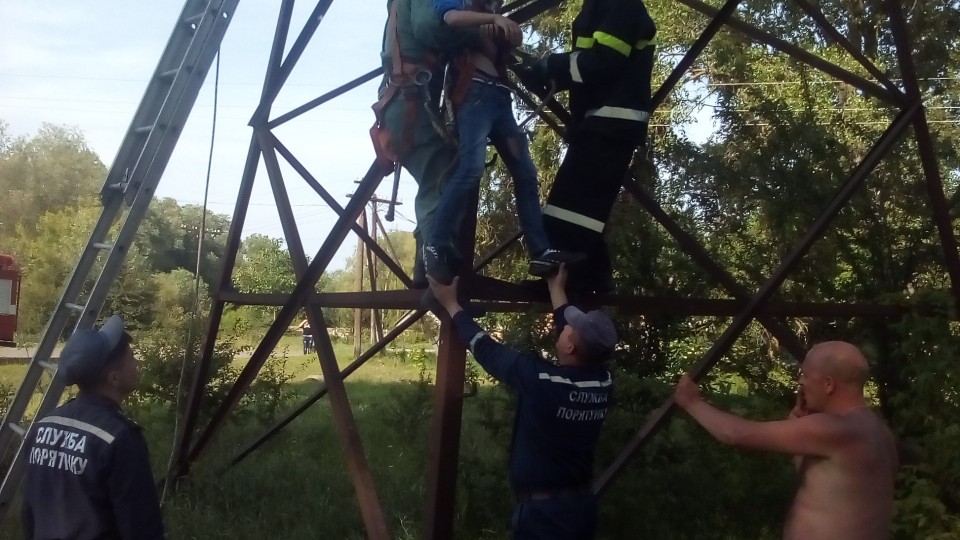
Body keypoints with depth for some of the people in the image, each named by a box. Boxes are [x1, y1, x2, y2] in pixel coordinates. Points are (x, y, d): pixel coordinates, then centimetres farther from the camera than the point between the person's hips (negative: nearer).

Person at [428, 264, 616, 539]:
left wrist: (451, 304, 5)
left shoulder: (539, 379, -22)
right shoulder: (603, 383, -7)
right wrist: (556, 288, 24)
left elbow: (486, 349, -8)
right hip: (583, 504, 6)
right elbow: (581, 335, 12)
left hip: (542, 509, -6)